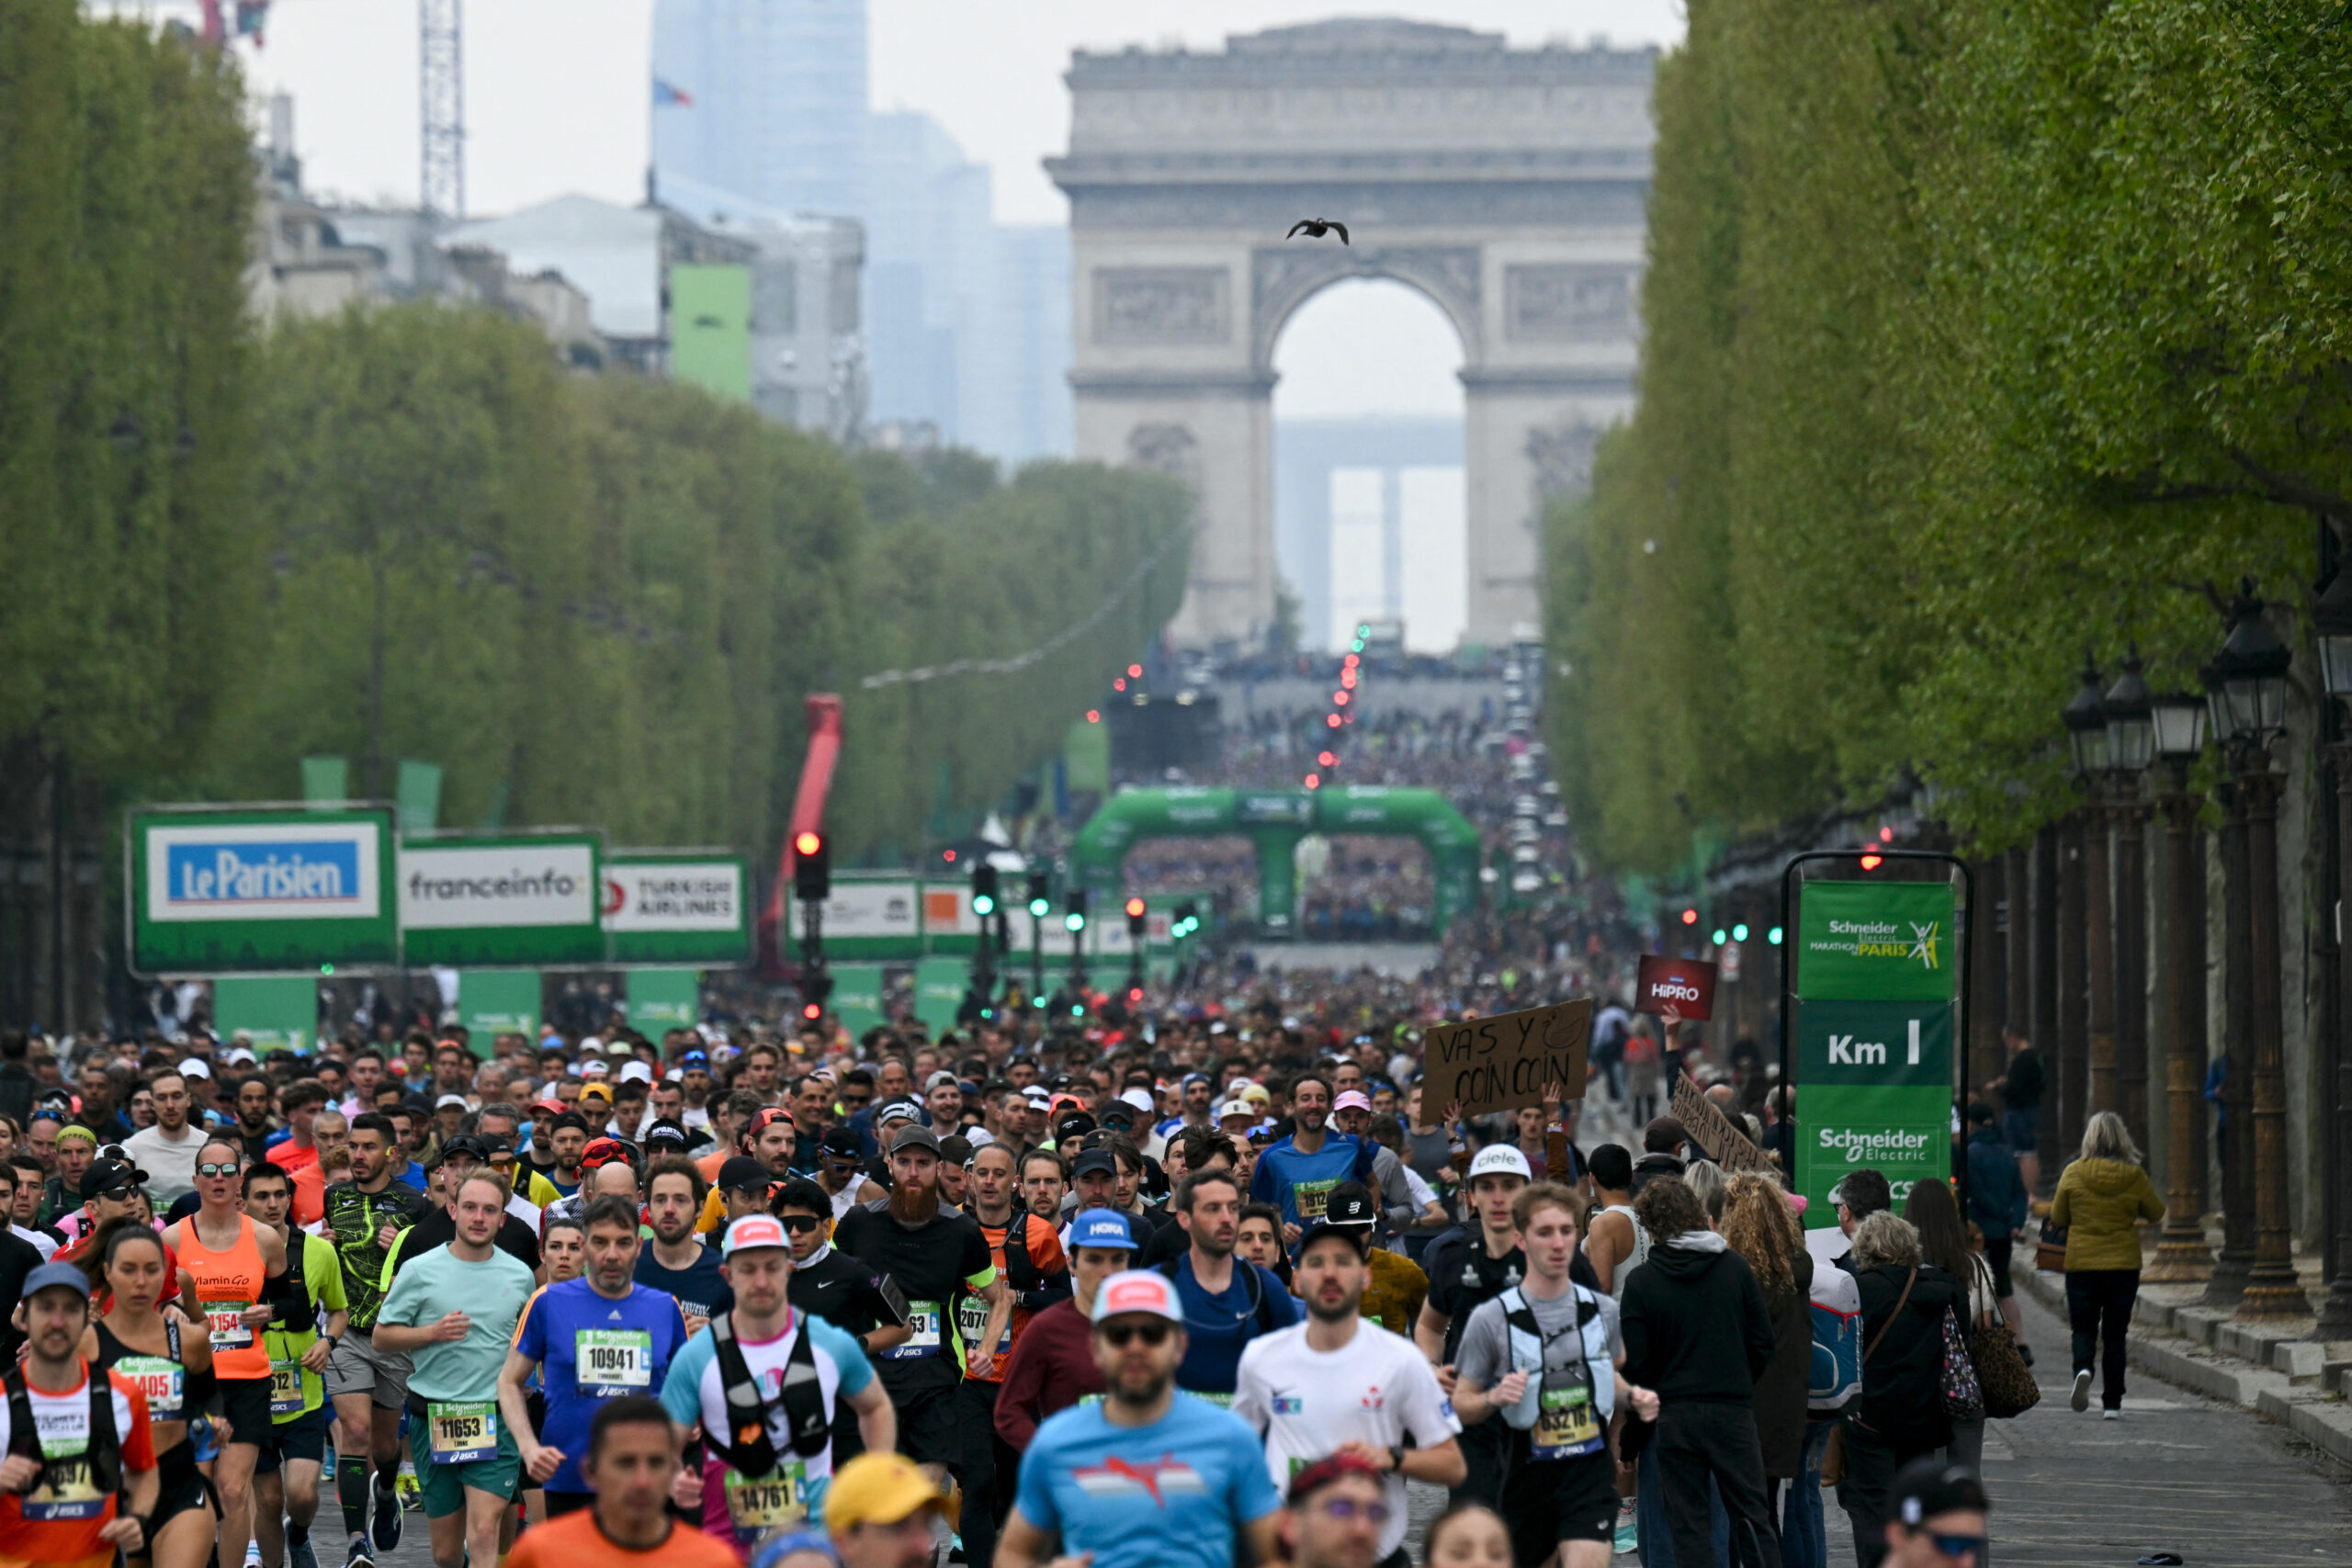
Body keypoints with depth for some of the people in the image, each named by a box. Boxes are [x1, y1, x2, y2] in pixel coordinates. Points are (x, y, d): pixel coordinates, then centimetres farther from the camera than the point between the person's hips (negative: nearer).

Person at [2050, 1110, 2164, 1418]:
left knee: (2084, 1329, 9)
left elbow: (2058, 1217, 3)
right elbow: (2156, 1212, 7)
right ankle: (2112, 1402, 8)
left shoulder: (2073, 1174, -7)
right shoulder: (2134, 1176, -7)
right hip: (2124, 1264, 0)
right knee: (2115, 1334, 9)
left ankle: (2082, 1368, -21)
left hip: (2081, 1264, 0)